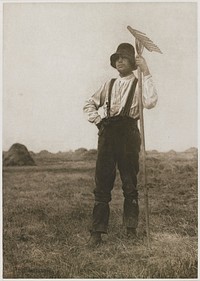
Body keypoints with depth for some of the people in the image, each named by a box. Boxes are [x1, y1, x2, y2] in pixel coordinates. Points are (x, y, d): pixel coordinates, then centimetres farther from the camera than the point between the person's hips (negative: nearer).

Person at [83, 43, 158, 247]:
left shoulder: (139, 84, 6)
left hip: (128, 132, -3)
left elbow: (150, 102, -15)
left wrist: (146, 73, -13)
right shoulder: (109, 85, 19)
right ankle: (97, 232, 4)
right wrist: (96, 119, 9)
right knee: (102, 183, 0)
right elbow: (89, 104, 27)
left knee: (130, 184, 2)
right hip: (107, 133, 3)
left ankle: (131, 229, 11)